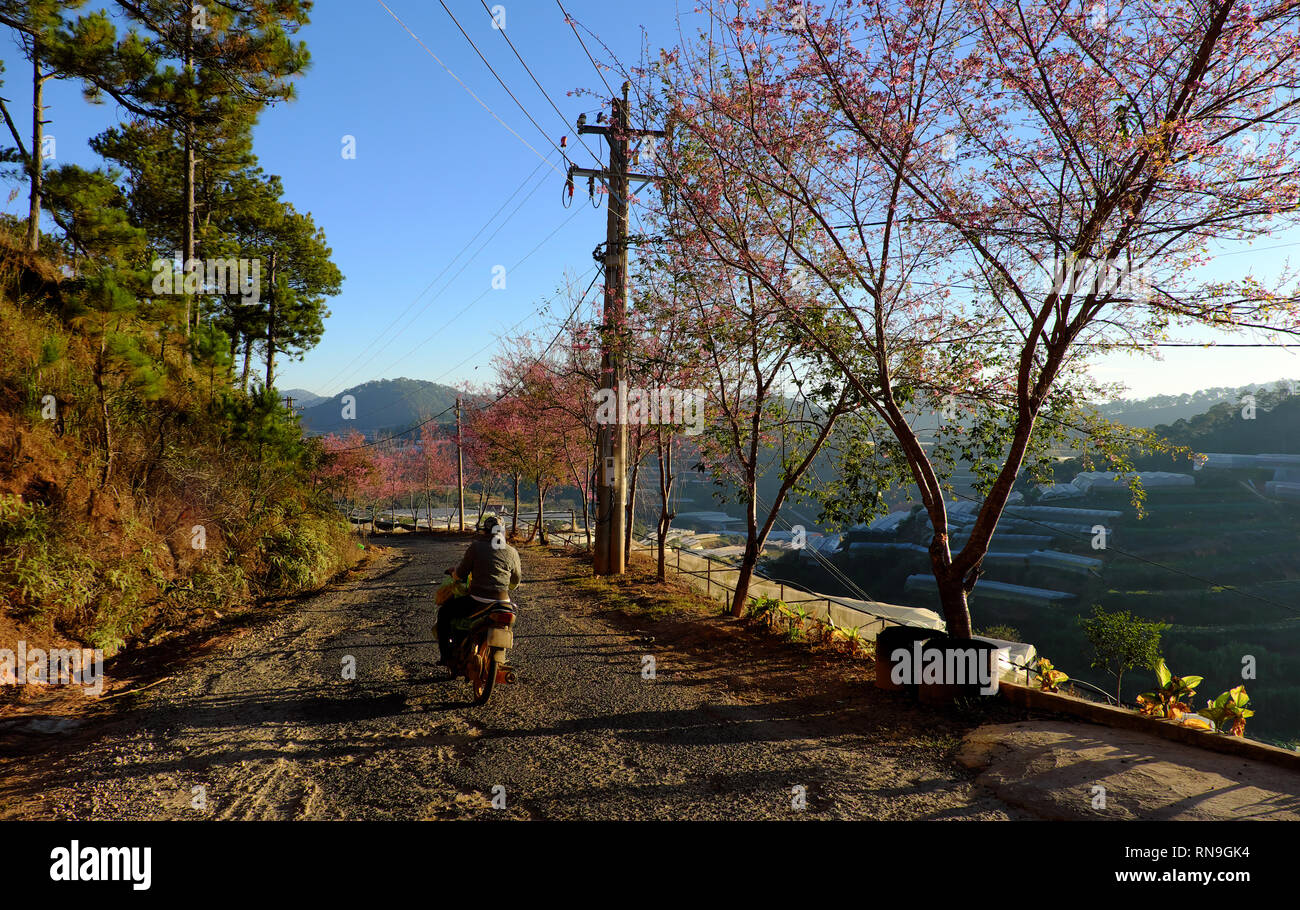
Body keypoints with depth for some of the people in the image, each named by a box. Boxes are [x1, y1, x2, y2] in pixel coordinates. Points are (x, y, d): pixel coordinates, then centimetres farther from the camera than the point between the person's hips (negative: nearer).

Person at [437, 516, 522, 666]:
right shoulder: (512, 552, 4)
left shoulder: (475, 547, -4)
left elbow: (459, 575, 1)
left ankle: (446, 656, 16)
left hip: (477, 603, -3)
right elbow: (515, 583, 13)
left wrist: (453, 572, 24)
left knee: (444, 614, 20)